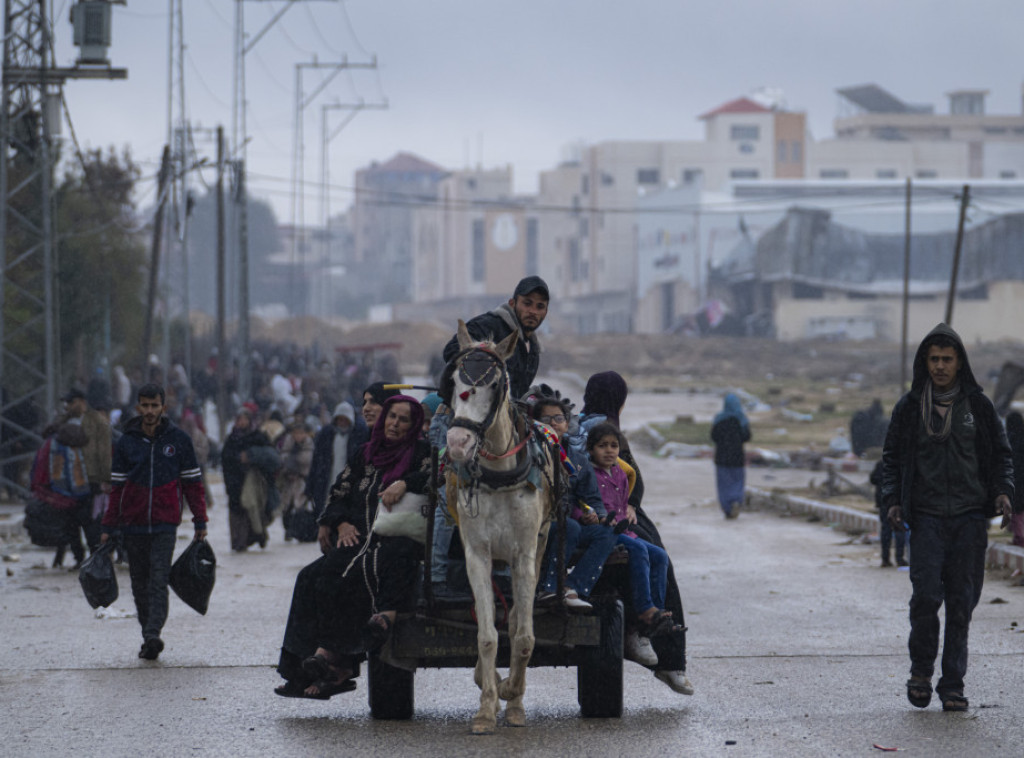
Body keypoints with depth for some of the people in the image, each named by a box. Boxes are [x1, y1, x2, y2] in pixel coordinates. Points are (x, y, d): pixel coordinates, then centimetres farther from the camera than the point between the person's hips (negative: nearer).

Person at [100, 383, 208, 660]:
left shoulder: (178, 440, 2)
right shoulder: (127, 442, 5)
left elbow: (193, 482, 6)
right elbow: (116, 487, 9)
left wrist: (200, 522, 3)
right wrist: (108, 528, 6)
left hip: (165, 525, -2)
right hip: (133, 525, 3)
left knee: (158, 581, -14)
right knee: (140, 584, 6)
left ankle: (153, 635, -22)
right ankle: (148, 638, 14)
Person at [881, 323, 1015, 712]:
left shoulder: (978, 405, 7)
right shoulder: (909, 407, 6)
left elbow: (1001, 453, 13)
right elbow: (892, 457, 13)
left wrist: (1002, 491, -4)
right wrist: (892, 500, -1)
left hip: (969, 516, 1)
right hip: (927, 516, -1)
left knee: (961, 601, -2)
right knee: (926, 594, -13)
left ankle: (953, 684, 6)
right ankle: (921, 670, 8)